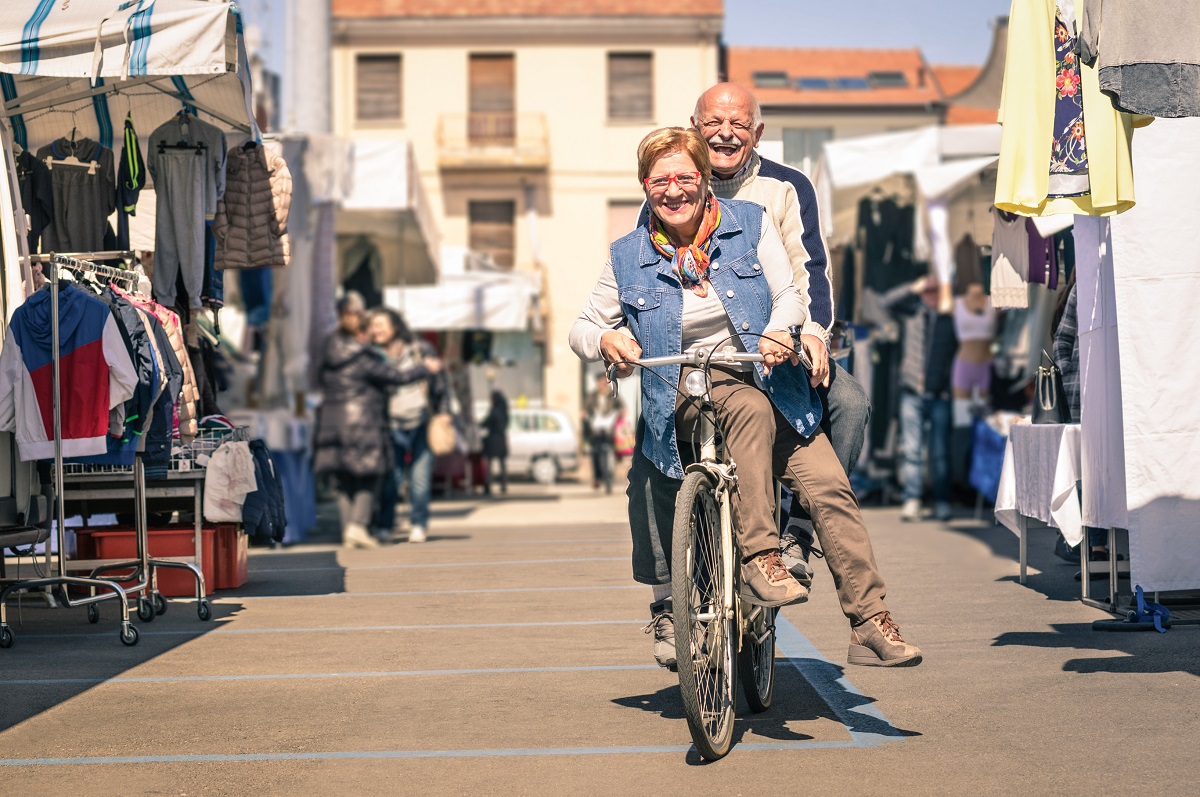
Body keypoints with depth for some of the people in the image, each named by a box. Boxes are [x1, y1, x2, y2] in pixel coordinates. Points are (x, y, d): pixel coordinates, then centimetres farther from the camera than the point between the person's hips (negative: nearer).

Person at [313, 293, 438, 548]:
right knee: (369, 479, 4)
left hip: (332, 421, 6)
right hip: (362, 421, -6)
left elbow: (321, 379, 21)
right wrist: (425, 368, 6)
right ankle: (358, 525, -8)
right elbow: (397, 376, -7)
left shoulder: (329, 352, 6)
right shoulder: (364, 357, -13)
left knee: (345, 481, 10)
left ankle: (348, 530, 6)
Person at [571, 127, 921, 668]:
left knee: (828, 486, -19)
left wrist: (779, 330, -20)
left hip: (765, 378, 2)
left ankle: (871, 627, -17)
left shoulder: (750, 223, 8)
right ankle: (758, 558, -35)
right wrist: (606, 339, -10)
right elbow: (582, 328, 14)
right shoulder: (628, 257, 9)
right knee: (751, 407, -38)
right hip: (687, 390, -1)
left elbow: (789, 295, 3)